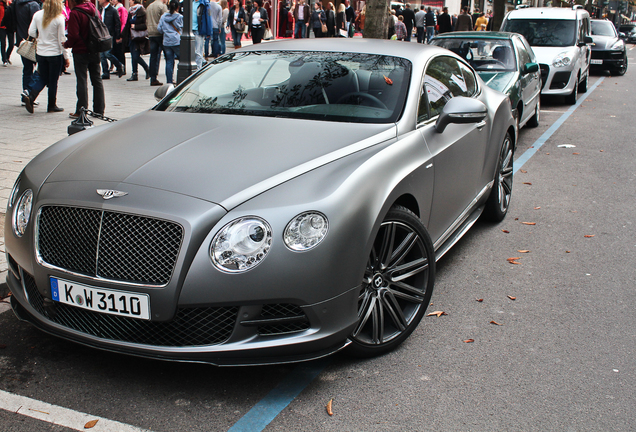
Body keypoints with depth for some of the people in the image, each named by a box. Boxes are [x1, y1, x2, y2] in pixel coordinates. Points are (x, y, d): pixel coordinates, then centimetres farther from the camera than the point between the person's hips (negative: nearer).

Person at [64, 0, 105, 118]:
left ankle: (81, 111, 2)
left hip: (81, 51, -6)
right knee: (97, 79, 10)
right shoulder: (93, 9, 7)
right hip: (95, 51, 6)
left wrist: (67, 44, 0)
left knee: (82, 80, 0)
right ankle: (99, 110, 13)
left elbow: (73, 35, -17)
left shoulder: (75, 13, -14)